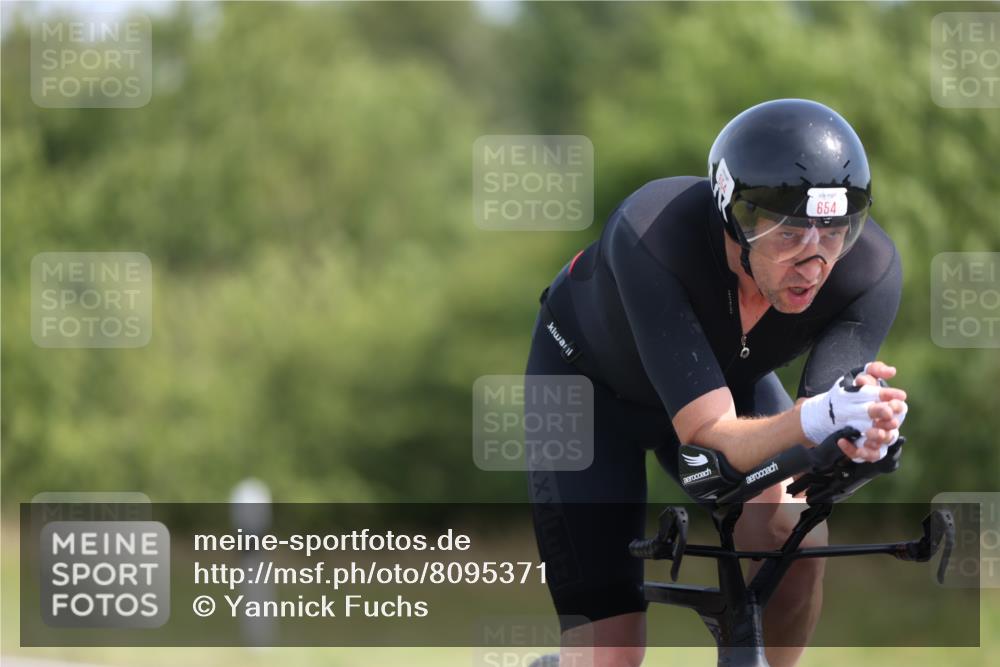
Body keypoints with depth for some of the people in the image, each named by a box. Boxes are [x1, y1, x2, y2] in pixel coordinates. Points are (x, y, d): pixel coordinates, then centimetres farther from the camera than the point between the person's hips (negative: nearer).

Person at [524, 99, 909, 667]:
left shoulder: (872, 269, -32)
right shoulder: (652, 237, -42)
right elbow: (706, 434, -46)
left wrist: (862, 435, -61)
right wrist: (814, 419, -66)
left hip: (730, 377, 3)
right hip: (589, 380, -3)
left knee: (791, 529, -27)